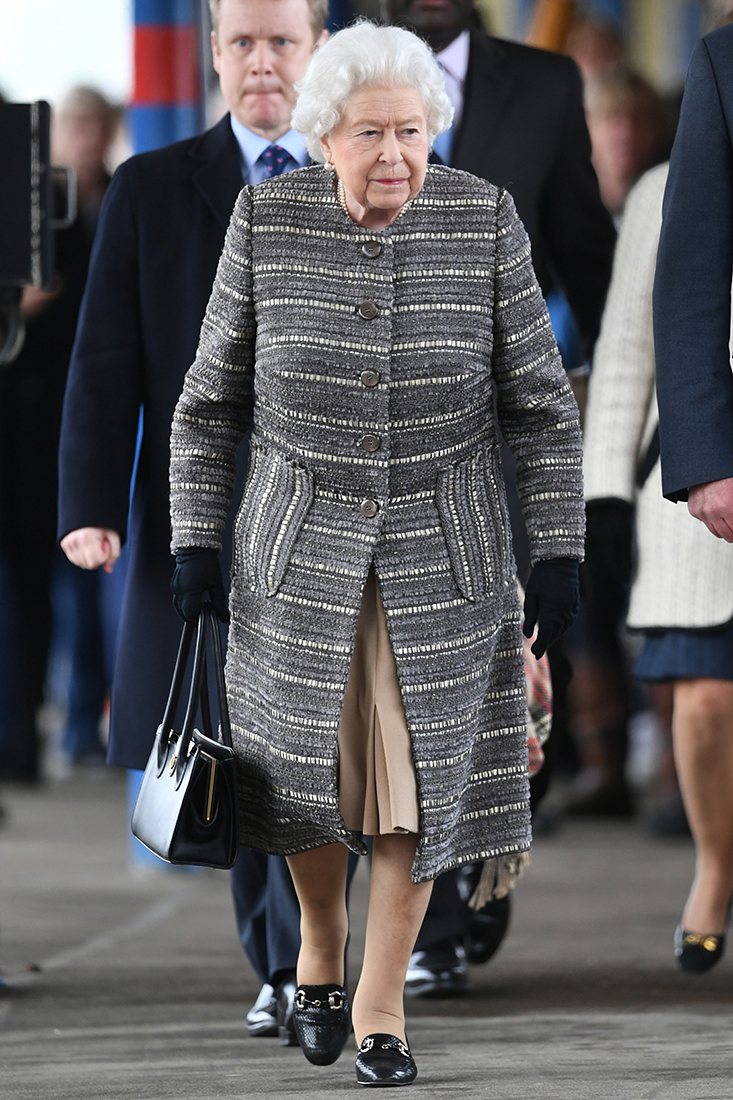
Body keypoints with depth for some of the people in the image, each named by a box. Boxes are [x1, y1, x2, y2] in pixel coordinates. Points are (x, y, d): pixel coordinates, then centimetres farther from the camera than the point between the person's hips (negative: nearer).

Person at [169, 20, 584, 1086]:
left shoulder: (484, 220, -9)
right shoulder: (268, 220, -8)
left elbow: (539, 404, -3)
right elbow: (213, 397, 2)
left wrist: (558, 555, -5)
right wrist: (197, 541, -2)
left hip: (442, 553, 0)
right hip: (301, 544, 0)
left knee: (420, 773, 1)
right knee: (304, 763, 7)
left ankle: (381, 1001, 14)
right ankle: (319, 944, 34)